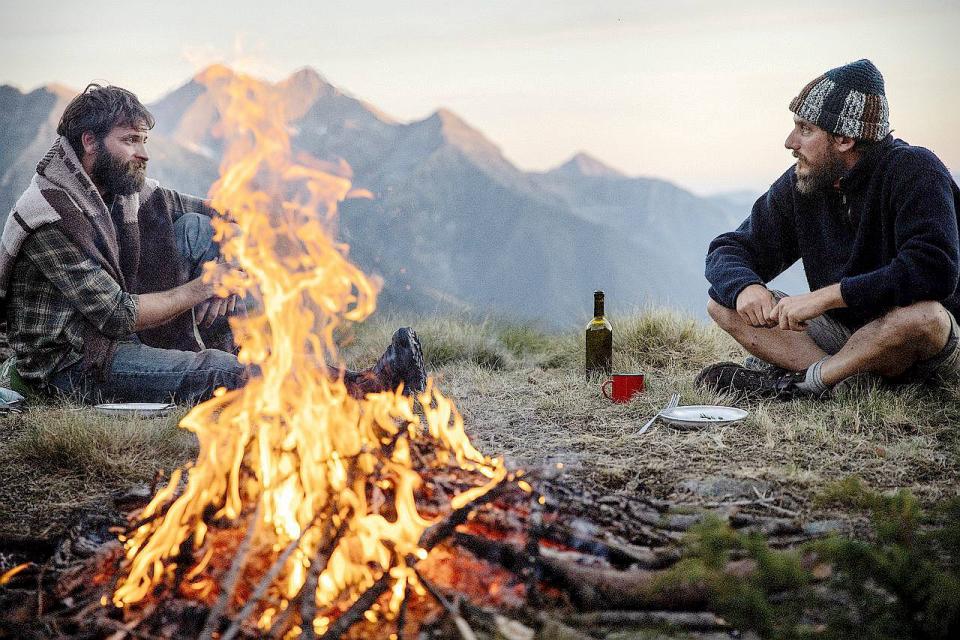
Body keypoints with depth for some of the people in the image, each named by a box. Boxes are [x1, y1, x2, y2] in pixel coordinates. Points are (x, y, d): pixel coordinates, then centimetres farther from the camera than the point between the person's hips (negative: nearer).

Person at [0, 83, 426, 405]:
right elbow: (117, 314, -24)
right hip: (69, 367, -8)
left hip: (119, 337, 8)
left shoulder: (125, 189, 4)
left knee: (196, 229, -4)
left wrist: (227, 271, -11)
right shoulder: (50, 215, -20)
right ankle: (358, 391, -34)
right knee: (216, 373, -31)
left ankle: (224, 353, -16)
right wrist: (200, 288, -16)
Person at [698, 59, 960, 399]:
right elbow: (730, 249, 2)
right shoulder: (801, 183, -1)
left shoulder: (916, 172, -19)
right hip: (844, 331, 6)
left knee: (922, 316, -41)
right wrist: (744, 286, -23)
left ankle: (804, 380, -20)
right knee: (724, 302, -7)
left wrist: (826, 296, -33)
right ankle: (843, 379, -25)